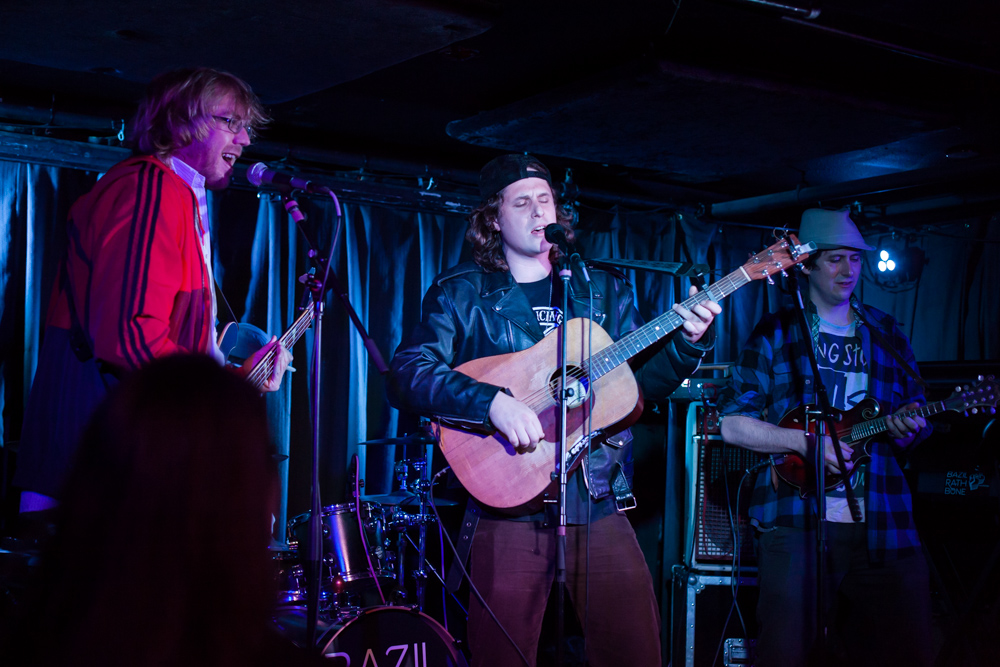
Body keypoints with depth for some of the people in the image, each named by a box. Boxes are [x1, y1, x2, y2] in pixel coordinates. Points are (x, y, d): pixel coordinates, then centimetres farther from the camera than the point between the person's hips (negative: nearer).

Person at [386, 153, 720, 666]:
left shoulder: (604, 291, 15)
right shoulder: (461, 293, 2)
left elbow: (642, 380, 14)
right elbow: (406, 376, -11)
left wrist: (687, 343, -5)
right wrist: (492, 402, -24)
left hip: (599, 503, 3)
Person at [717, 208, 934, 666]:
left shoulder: (886, 333, 16)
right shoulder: (776, 332, 5)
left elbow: (916, 417, 19)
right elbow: (731, 423, 0)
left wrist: (905, 426, -4)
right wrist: (805, 442, -13)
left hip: (881, 524, 4)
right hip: (794, 520, -3)